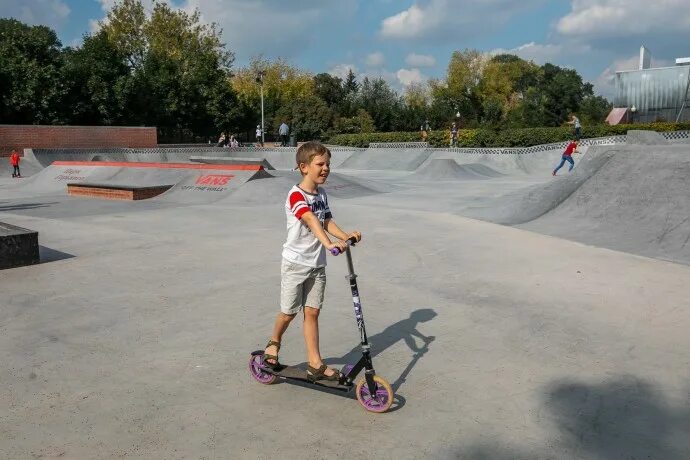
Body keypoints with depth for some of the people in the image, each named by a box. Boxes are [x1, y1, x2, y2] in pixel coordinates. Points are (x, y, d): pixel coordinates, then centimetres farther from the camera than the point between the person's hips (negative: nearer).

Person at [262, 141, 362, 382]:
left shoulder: (322, 194, 7)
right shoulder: (296, 195, -18)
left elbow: (327, 222, 3)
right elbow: (311, 221, -33)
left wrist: (345, 235, -16)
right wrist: (329, 243, -46)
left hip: (317, 263, 6)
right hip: (295, 263, -6)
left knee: (312, 312, 8)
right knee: (289, 312, 7)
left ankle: (315, 364, 13)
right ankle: (274, 344, 36)